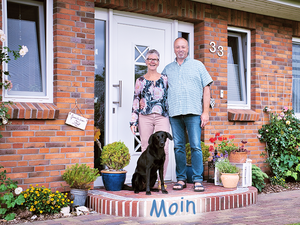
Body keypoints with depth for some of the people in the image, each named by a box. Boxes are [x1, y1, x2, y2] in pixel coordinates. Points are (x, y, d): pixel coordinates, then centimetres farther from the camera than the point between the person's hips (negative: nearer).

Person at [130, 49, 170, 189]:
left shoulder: (164, 79, 12)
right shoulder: (140, 81, 11)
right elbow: (135, 102, 10)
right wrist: (133, 121, 3)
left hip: (162, 117, 0)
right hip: (145, 117, 0)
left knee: (163, 149, -10)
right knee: (146, 150, 1)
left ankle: (161, 180, 4)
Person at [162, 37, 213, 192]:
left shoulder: (197, 65, 11)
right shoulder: (168, 69, 17)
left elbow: (206, 89, 6)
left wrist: (206, 112, -2)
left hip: (194, 113, -2)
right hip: (174, 113, 3)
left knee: (195, 147, -7)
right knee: (178, 147, 4)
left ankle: (198, 180, -3)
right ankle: (181, 179, 11)